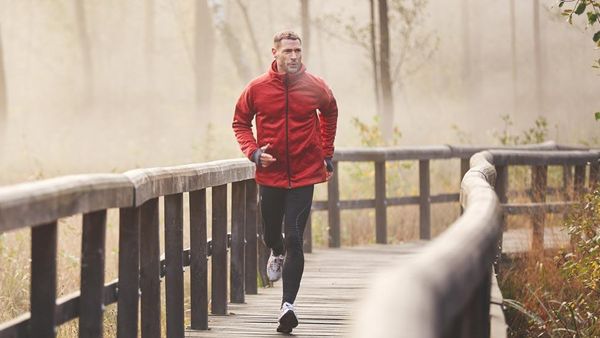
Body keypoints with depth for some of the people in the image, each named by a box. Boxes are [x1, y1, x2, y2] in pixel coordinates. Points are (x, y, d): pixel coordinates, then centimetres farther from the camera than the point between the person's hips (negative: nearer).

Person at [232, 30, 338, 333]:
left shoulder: (316, 87, -4)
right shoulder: (257, 88, -6)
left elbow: (329, 114, 17)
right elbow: (240, 122, 8)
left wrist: (327, 154, 17)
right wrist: (253, 152, -9)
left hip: (304, 175, -1)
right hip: (270, 174, 2)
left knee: (294, 240, -11)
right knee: (270, 234, 17)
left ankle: (288, 304, -13)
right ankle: (277, 254, 55)